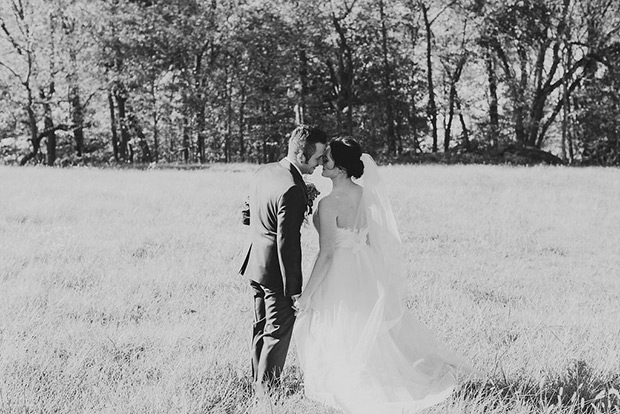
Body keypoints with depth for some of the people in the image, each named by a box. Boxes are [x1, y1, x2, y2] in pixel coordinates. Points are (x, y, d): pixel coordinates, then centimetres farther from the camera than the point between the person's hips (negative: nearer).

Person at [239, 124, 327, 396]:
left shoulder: (264, 171, 1)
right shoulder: (291, 191, -26)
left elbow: (252, 209, 14)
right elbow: (287, 243, -24)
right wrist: (294, 288, -18)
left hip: (255, 262, 9)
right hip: (274, 269, -9)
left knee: (262, 326, 20)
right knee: (279, 328, 5)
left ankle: (258, 381, 32)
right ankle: (268, 388, 14)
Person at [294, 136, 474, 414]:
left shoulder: (329, 204, -24)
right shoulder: (364, 193, -1)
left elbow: (326, 253, -23)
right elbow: (372, 237, 8)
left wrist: (306, 294, -18)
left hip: (340, 274, -8)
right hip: (366, 273, 8)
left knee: (341, 337, 10)